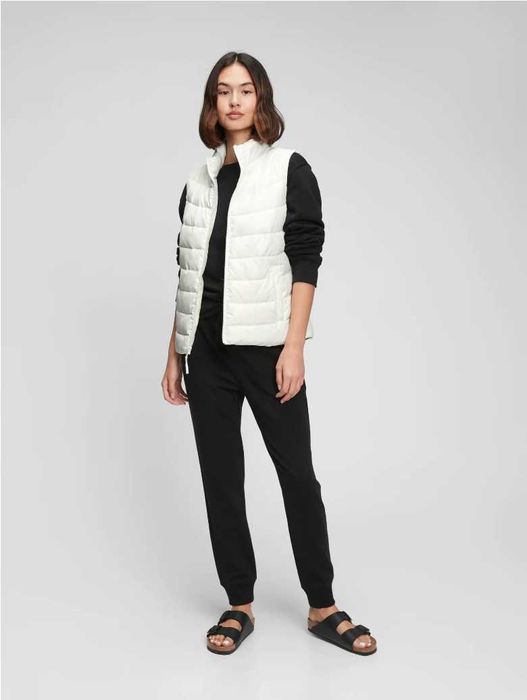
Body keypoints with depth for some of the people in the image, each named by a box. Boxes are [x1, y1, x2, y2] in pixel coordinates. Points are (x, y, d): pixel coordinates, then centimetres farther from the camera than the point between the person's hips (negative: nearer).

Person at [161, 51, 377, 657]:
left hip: (264, 345, -4)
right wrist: (175, 354, 10)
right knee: (220, 477, 6)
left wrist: (294, 347, -14)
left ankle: (322, 606, 14)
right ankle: (239, 604, 19)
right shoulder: (199, 180, 12)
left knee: (297, 474, 0)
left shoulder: (290, 170, 1)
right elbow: (186, 273, 13)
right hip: (205, 350, 4)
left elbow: (305, 262, -6)